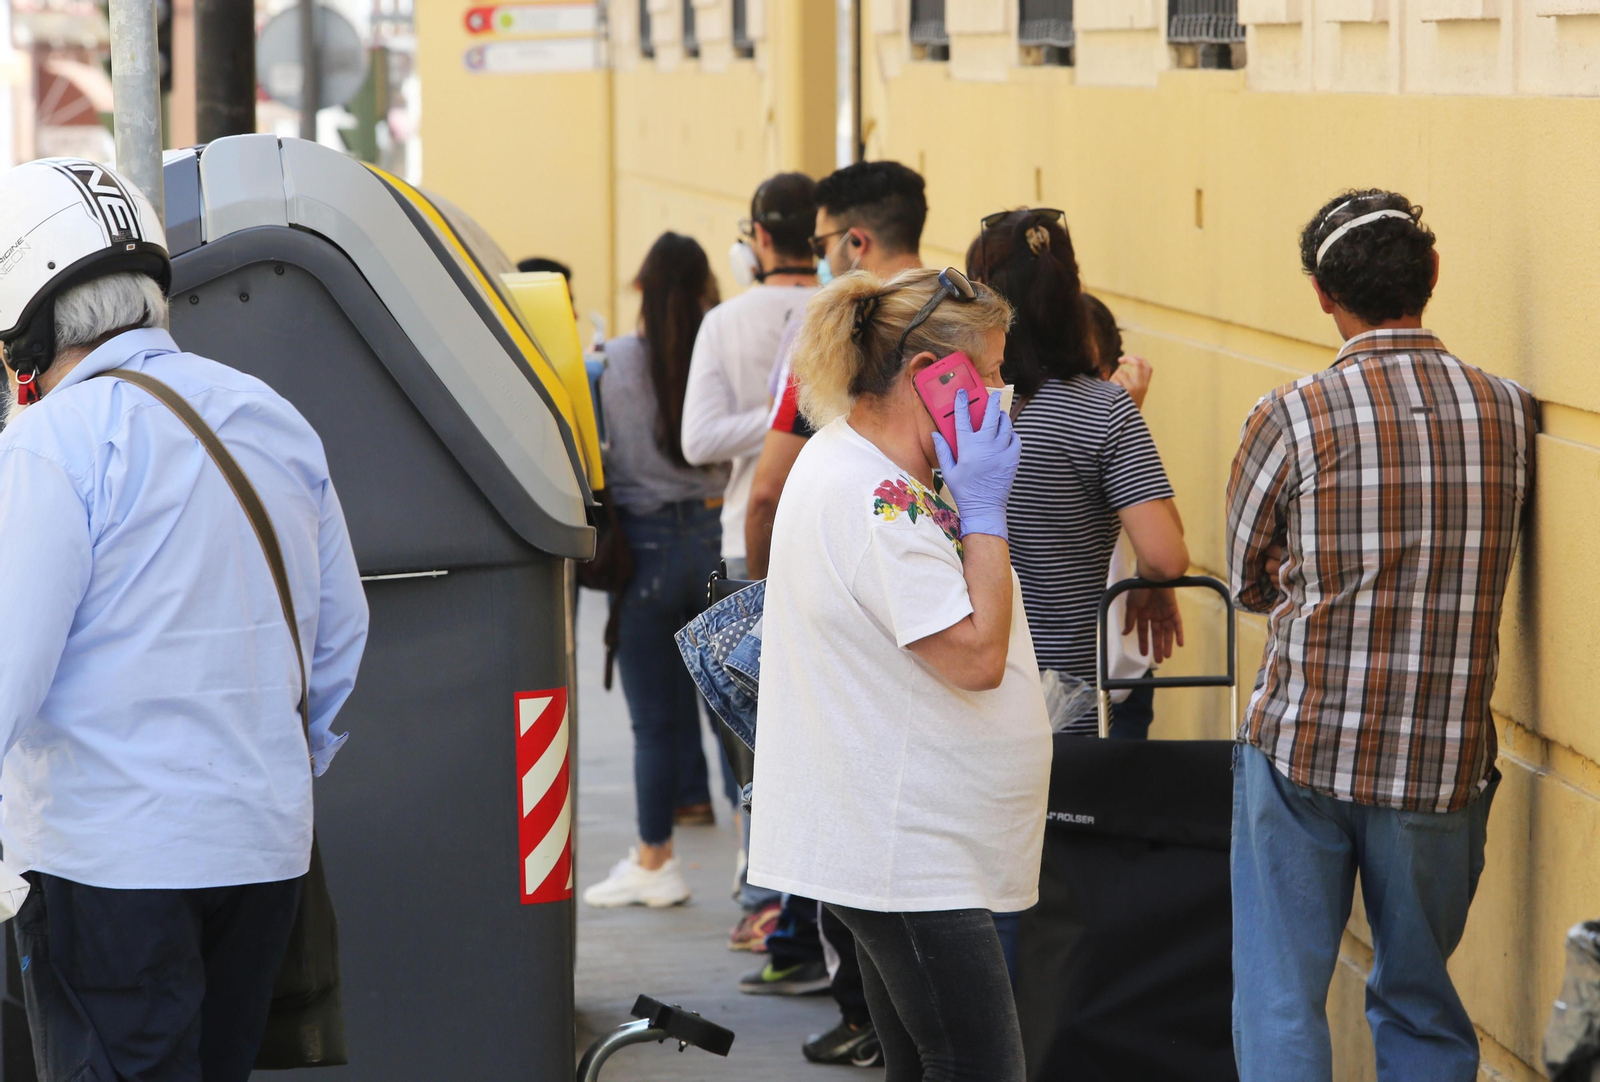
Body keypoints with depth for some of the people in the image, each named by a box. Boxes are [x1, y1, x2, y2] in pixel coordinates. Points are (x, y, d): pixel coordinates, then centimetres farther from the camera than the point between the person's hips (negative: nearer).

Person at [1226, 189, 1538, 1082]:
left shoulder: (1291, 421, -10)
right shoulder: (1511, 414, -2)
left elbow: (1249, 580, 2)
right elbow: (1497, 563, 10)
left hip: (1303, 749, -3)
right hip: (1446, 762, 3)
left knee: (1281, 1004, 5)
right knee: (1423, 1007, 16)